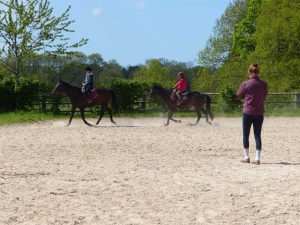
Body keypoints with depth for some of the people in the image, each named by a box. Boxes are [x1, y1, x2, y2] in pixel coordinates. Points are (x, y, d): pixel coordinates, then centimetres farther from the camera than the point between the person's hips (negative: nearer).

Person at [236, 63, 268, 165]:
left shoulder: (245, 84, -11)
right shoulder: (264, 84, -2)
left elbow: (239, 96, 2)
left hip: (247, 112, -3)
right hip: (259, 113, 3)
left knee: (245, 135, 11)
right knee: (258, 135, 6)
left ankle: (246, 157, 15)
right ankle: (257, 158, 2)